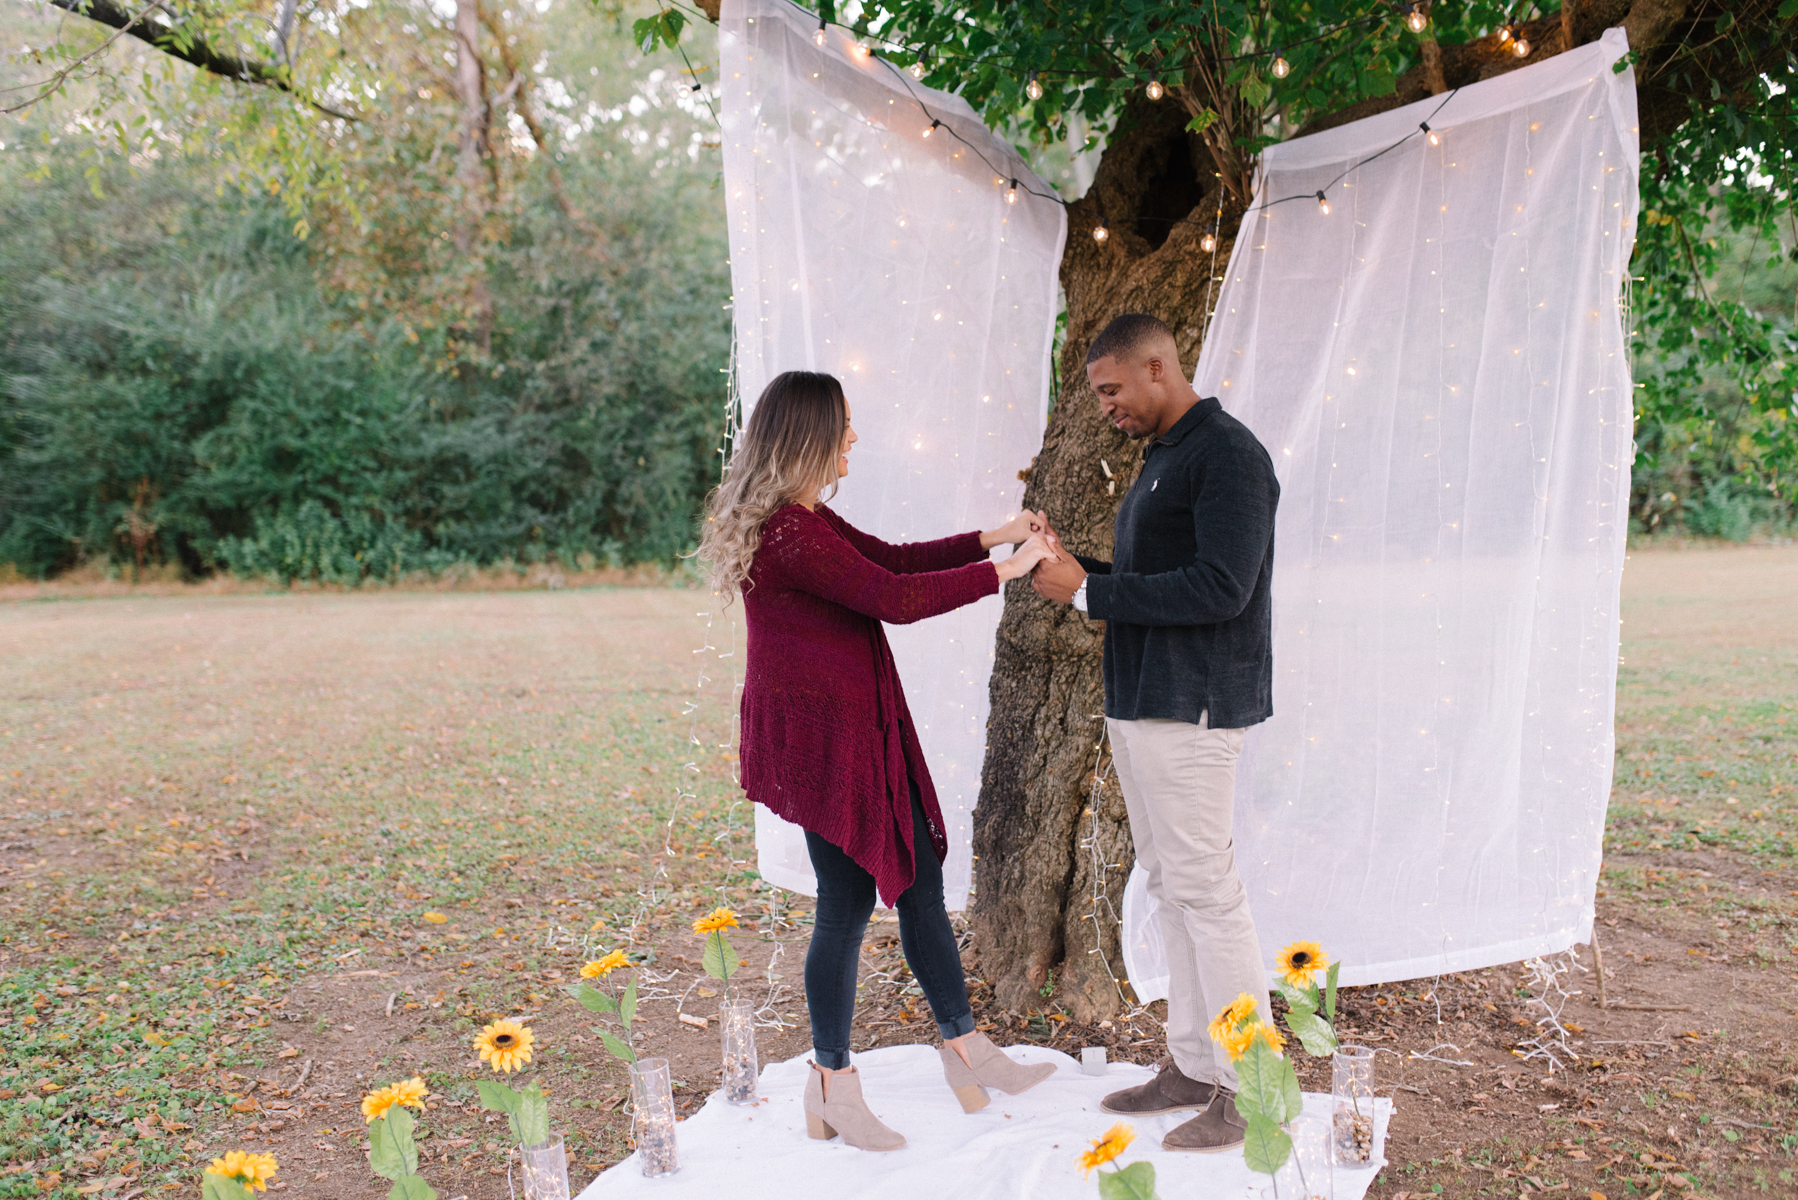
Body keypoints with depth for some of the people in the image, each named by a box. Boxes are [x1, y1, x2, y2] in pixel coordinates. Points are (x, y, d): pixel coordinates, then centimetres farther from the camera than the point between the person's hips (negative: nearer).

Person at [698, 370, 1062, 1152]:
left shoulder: (806, 518, 12)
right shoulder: (787, 533, -22)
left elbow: (889, 558, 19)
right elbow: (895, 598, -24)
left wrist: (990, 536, 14)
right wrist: (1004, 568, -15)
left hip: (860, 727, 10)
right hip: (818, 735, -10)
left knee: (920, 878, 14)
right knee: (847, 902, 1)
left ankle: (964, 1049, 28)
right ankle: (833, 1089, 19)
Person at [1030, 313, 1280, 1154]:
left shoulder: (1227, 454, -12)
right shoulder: (1159, 461, 18)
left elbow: (1219, 588, -22)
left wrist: (1088, 591, -18)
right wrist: (1072, 564, 6)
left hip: (1190, 708, -10)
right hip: (1137, 705, 10)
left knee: (1204, 888, -5)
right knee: (1169, 887, 13)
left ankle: (1251, 1089, 7)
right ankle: (1191, 1067, 24)